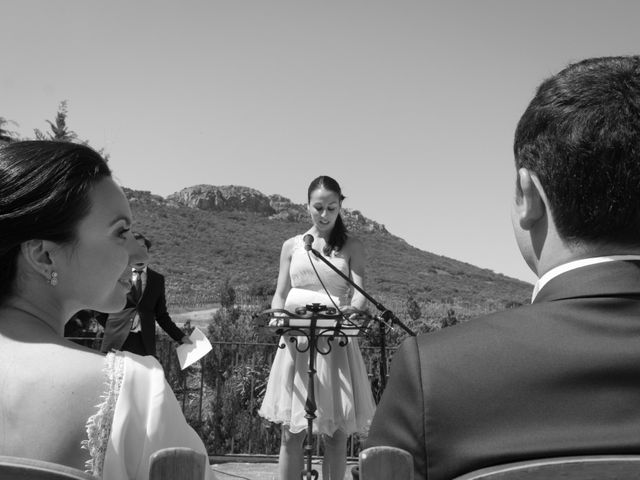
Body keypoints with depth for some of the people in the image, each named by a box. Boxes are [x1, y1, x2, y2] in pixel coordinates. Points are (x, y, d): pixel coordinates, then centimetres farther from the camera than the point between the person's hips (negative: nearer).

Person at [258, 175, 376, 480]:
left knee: (336, 434, 2)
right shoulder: (292, 246, 12)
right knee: (291, 432, 1)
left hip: (337, 341, -1)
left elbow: (359, 292, -4)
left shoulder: (351, 247, 7)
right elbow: (280, 295, 10)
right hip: (296, 339, 1)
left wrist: (353, 309, -27)